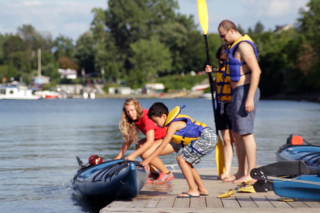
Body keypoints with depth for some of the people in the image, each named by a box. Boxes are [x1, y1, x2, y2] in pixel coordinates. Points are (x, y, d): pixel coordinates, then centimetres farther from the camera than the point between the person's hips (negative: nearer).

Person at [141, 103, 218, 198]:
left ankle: (193, 190, -11)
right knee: (186, 162, 14)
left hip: (206, 137, -10)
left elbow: (163, 146, -12)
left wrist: (147, 161, -10)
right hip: (210, 137, 10)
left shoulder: (173, 125, -11)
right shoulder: (176, 121, 16)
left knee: (181, 158, -10)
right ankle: (202, 189, 19)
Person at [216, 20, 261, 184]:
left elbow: (256, 71, -22)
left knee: (246, 132, -11)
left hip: (246, 92, -11)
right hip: (238, 93, 11)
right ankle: (241, 172, 19)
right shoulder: (235, 46, 18)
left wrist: (250, 98, -25)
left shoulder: (244, 45, -14)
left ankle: (252, 174, -9)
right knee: (237, 133, 13)